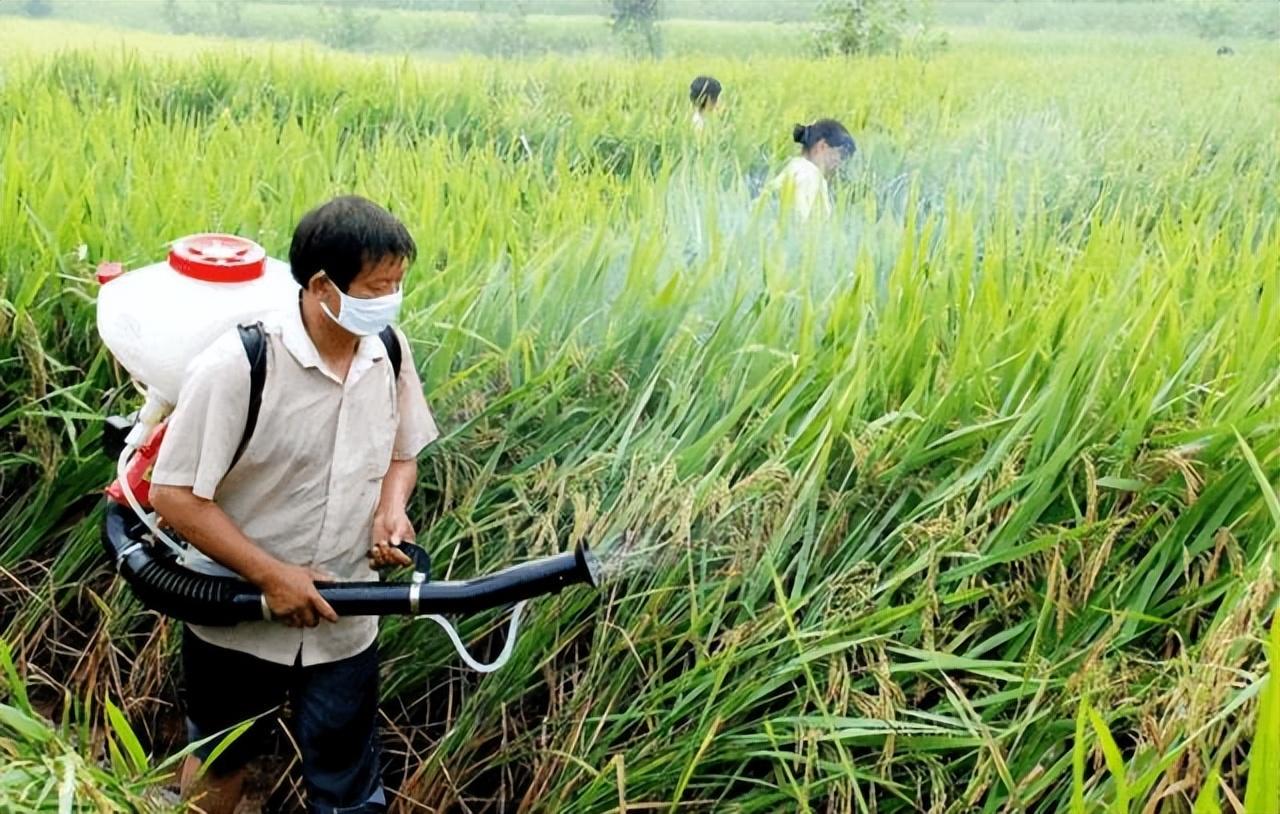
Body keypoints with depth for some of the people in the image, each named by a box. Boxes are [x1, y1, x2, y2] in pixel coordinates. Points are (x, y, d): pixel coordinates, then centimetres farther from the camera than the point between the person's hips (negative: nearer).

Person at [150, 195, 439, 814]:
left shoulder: (389, 351, -8)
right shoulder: (236, 366, -25)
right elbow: (174, 495, -20)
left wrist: (391, 510, -13)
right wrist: (272, 575, -21)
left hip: (344, 621, 3)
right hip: (236, 619, -3)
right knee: (218, 764, 24)